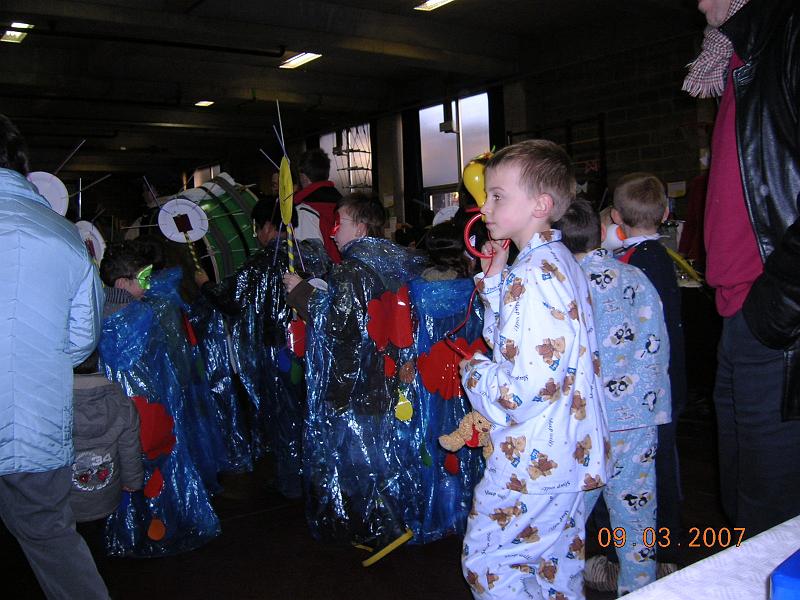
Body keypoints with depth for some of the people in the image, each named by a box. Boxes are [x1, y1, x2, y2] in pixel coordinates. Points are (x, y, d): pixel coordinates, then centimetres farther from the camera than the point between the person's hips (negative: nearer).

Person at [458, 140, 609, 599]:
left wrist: (474, 371, -11)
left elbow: (530, 387, -29)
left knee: (485, 561, 5)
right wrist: (494, 275, 7)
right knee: (557, 563, 21)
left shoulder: (534, 276, -23)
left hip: (533, 459, -10)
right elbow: (508, 339, 16)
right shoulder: (559, 261, 9)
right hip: (568, 453, 10)